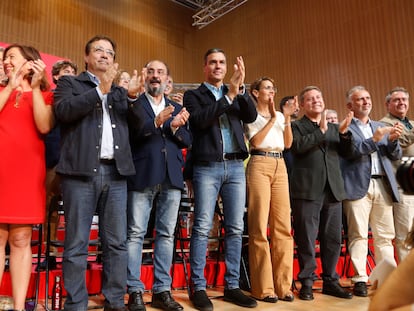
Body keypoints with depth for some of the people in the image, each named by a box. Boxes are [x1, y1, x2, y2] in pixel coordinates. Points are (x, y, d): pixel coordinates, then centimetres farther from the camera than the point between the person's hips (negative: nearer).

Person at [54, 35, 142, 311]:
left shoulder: (119, 91, 21)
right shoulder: (69, 83, 12)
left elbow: (140, 125, 12)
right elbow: (63, 110, -8)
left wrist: (133, 96, -5)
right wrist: (101, 89, -10)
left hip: (116, 172, 4)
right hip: (81, 171, -3)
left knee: (117, 243, 5)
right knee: (77, 244, 0)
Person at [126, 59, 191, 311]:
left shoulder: (177, 108, 18)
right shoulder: (134, 103, 5)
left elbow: (187, 140, 11)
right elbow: (130, 134, -9)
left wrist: (175, 127, -8)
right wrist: (155, 122, -22)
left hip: (171, 178, 4)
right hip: (143, 176, -4)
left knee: (167, 234, 7)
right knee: (136, 234, -1)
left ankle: (162, 290, 16)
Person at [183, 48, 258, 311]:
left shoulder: (237, 95, 18)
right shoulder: (194, 95, 8)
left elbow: (252, 116, 1)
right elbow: (199, 120, -11)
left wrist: (240, 89, -11)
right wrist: (228, 96, -14)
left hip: (235, 166, 4)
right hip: (207, 167, -4)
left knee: (235, 228, 5)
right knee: (202, 228, -4)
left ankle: (232, 286, 14)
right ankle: (199, 287, 5)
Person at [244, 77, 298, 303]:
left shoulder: (279, 115, 20)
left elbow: (288, 143, 10)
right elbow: (255, 141, -10)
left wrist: (287, 118, 1)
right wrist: (273, 118, -9)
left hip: (280, 167, 6)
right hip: (260, 166, -6)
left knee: (283, 225, 1)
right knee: (260, 226, -6)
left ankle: (283, 285, 8)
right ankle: (263, 287, 0)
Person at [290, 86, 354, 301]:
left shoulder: (334, 127, 20)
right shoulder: (296, 126, 5)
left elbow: (346, 152, 12)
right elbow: (297, 146, -14)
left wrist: (344, 132, -4)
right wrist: (321, 130, -12)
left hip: (333, 190, 5)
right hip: (307, 190, -5)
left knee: (333, 238, 9)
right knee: (306, 238, -1)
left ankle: (330, 281, 20)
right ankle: (306, 283, 10)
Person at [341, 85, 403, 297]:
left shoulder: (380, 127, 22)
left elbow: (395, 156, 17)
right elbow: (352, 150, -10)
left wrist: (393, 140, -3)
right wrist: (375, 139, -21)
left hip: (382, 185, 5)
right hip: (359, 186, -5)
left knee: (385, 235, 3)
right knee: (359, 234, -4)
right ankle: (360, 279, 0)